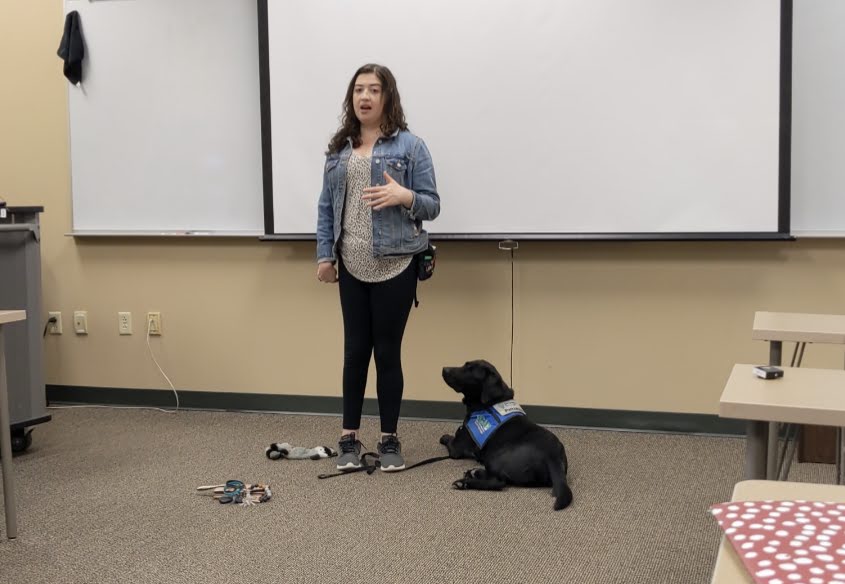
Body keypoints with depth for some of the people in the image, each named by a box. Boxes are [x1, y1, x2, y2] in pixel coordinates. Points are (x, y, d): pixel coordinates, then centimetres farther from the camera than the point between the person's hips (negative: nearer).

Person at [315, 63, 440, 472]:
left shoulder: (410, 146, -3)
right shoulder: (338, 149, 9)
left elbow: (432, 206, -4)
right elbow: (326, 207, 11)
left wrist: (405, 197, -23)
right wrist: (324, 255, 4)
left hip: (394, 267, -3)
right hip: (351, 268, 3)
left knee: (388, 352, 4)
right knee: (355, 351, 9)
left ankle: (389, 439, 18)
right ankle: (349, 437, 20)